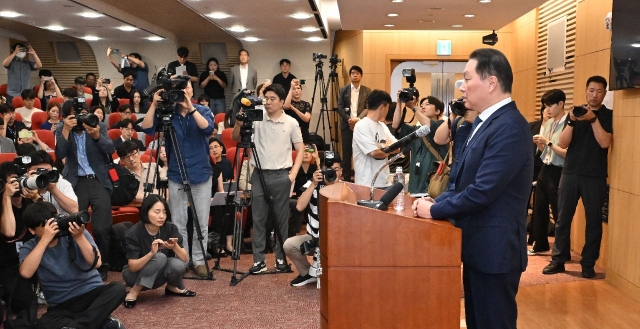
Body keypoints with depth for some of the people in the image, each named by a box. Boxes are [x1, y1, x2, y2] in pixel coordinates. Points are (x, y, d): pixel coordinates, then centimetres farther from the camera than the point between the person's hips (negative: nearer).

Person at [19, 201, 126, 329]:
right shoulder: (29, 248, 1)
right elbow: (26, 273, -22)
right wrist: (45, 239, -22)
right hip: (62, 306, 0)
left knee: (118, 288, -29)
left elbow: (96, 263, -12)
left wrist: (79, 237, -23)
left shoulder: (75, 231, -3)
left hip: (92, 293, 0)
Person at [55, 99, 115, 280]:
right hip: (76, 182, 1)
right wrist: (66, 130, -17)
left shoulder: (100, 126, 2)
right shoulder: (61, 130, 5)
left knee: (101, 229, -10)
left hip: (98, 181, -1)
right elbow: (60, 154, -9)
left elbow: (111, 150, -9)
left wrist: (97, 136, -26)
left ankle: (102, 266, 10)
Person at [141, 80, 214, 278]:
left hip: (201, 174, 0)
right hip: (176, 176, 1)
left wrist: (191, 108, -23)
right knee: (178, 223, 5)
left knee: (201, 222, 4)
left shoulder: (202, 111, 2)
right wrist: (154, 105, -18)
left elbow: (208, 129, -18)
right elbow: (147, 129, -10)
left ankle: (199, 260, 15)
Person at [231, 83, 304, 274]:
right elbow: (235, 138, 2)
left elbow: (300, 150, 4)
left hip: (281, 175, -1)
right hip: (259, 174, 1)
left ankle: (281, 258, 17)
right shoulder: (257, 120, 2)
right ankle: (259, 260, 11)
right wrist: (238, 124, -18)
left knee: (281, 219, 6)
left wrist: (293, 174, -5)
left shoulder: (291, 123, 1)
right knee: (258, 219, 4)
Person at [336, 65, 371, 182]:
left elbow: (368, 108, -3)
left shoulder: (367, 91, 5)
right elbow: (339, 107, 3)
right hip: (347, 125, 1)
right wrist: (348, 119, -11)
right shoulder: (343, 90, 9)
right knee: (346, 153, 3)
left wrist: (358, 119, -17)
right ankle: (346, 177, 11)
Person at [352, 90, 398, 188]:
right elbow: (375, 153, -19)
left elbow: (398, 147, 5)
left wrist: (381, 146, -13)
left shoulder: (382, 126, 13)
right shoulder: (361, 126, -13)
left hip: (384, 183, 8)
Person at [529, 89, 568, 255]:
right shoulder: (547, 124, 10)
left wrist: (548, 142, -17)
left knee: (559, 212, 2)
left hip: (557, 172, -8)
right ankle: (540, 244, 29)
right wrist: (539, 143, -3)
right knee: (539, 208, 14)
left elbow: (567, 153, -19)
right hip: (544, 170, 8)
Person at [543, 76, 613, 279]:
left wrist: (593, 119, -20)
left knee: (594, 220, 3)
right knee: (563, 218, 3)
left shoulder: (608, 115, 2)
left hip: (595, 177, -2)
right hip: (570, 173, 2)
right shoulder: (575, 112, 8)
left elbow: (604, 143, -13)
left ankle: (588, 263, 13)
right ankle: (558, 260, 12)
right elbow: (562, 144, -3)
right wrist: (571, 121, -16)